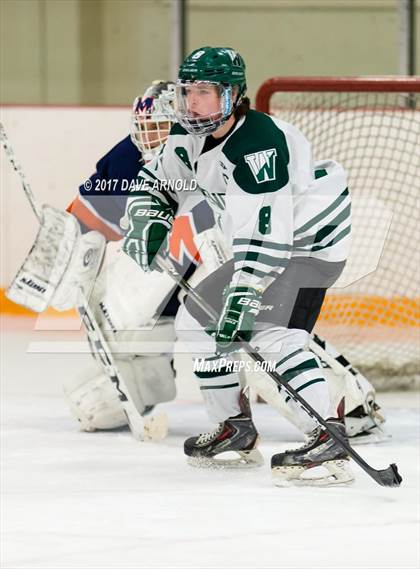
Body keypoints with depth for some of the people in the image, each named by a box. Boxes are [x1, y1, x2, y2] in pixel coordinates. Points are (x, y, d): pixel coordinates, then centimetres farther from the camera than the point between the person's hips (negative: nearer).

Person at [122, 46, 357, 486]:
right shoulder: (188, 137, -2)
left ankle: (329, 442, -37)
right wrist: (148, 223, -3)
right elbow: (156, 182, 16)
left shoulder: (258, 144, -30)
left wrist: (244, 294, -41)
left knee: (271, 331, -29)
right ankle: (236, 432, 22)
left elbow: (264, 234, -36)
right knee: (197, 317, 12)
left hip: (309, 243, -10)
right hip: (258, 246, 10)